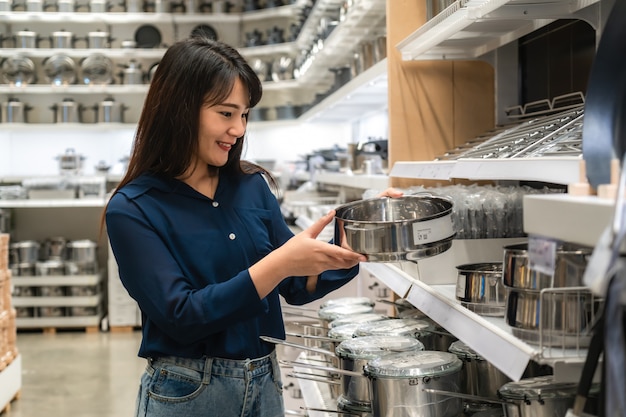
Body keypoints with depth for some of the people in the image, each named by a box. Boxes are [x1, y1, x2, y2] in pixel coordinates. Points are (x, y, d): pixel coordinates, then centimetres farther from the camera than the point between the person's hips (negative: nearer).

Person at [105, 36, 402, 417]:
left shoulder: (252, 185, 1)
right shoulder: (132, 210, -13)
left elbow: (298, 286, 6)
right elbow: (181, 317, -20)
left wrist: (355, 251, -11)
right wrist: (278, 264, -29)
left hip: (266, 384, 5)